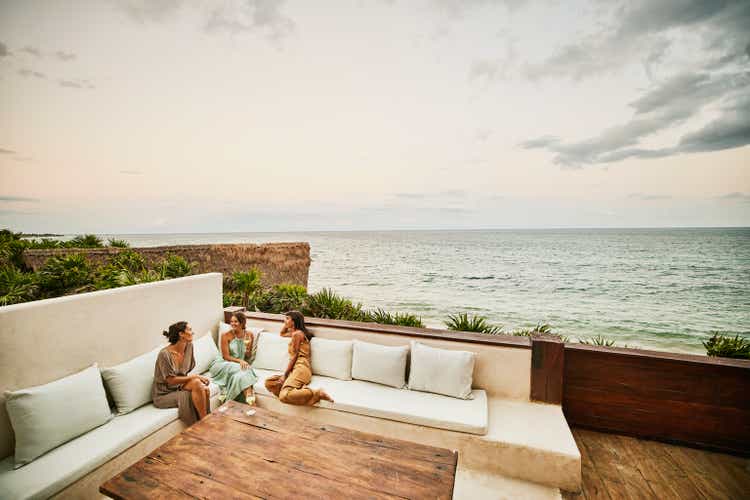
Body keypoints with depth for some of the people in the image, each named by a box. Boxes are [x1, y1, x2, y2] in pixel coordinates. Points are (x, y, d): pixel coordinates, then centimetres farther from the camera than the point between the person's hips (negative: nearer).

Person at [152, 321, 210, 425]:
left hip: (180, 386, 6)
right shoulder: (164, 354, -23)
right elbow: (171, 380, -19)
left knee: (204, 389, -23)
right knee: (197, 383, -26)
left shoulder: (189, 346, -3)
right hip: (164, 394, -6)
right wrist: (195, 377, -18)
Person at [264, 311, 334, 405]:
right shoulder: (296, 333, 23)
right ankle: (298, 389, -16)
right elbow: (281, 334, 43)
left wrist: (285, 374, -7)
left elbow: (294, 356, -9)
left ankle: (317, 393, -23)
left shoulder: (297, 334, -6)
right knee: (269, 382, -5)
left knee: (284, 396, -29)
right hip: (296, 369, 10)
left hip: (300, 368, -10)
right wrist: (286, 324, 27)